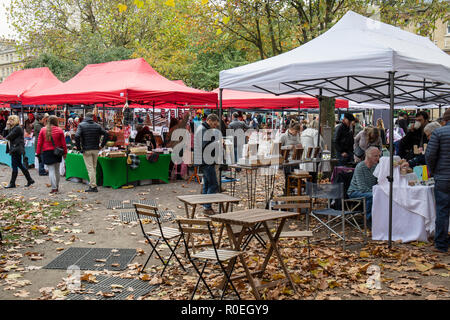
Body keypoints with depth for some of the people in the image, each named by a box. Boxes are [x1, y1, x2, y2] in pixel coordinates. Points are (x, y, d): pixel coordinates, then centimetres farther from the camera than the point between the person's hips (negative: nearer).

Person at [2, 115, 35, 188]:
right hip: (14, 149, 10)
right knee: (19, 165, 13)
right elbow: (5, 135, 14)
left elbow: (9, 137, -17)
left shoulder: (18, 128, -13)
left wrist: (6, 137, 4)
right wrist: (7, 127, 5)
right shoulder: (12, 128, 18)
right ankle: (30, 180, 18)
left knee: (14, 166, -5)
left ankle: (12, 183, 1)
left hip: (16, 149, -10)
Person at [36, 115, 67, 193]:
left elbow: (39, 143, 1)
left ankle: (54, 188, -7)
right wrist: (65, 152, 8)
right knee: (57, 170, 13)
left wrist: (38, 153, 6)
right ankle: (57, 187, 22)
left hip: (47, 152, -1)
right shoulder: (59, 130, -3)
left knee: (51, 170, -1)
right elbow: (63, 143, 0)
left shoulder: (43, 130, 0)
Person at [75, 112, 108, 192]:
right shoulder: (97, 125, 6)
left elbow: (77, 136, -17)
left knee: (90, 168, -3)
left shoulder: (81, 125, -4)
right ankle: (92, 184, 21)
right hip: (95, 149, 3)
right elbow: (106, 134, 1)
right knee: (94, 167, 14)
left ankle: (93, 186, -8)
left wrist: (78, 147, -8)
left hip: (86, 150, -3)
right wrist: (102, 145, 5)